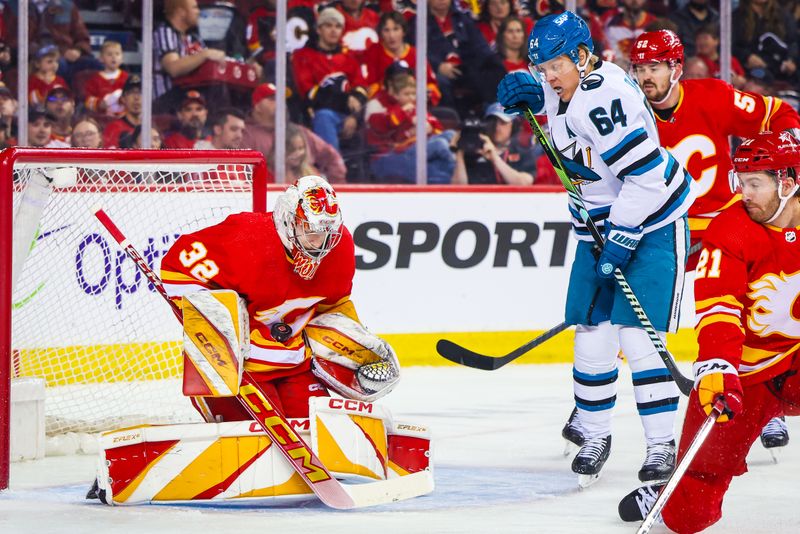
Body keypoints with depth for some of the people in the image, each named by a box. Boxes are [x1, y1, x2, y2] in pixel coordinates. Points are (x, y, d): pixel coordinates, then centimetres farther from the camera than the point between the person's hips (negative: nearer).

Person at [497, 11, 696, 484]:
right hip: (600, 225, 9)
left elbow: (646, 174, -30)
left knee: (637, 336, -13)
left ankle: (663, 444, -6)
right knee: (592, 335, 5)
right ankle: (596, 436, 17)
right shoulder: (567, 86, 1)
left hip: (651, 224, -9)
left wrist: (622, 237, -24)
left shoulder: (603, 98, -28)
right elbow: (544, 90, 28)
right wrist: (526, 91, 5)